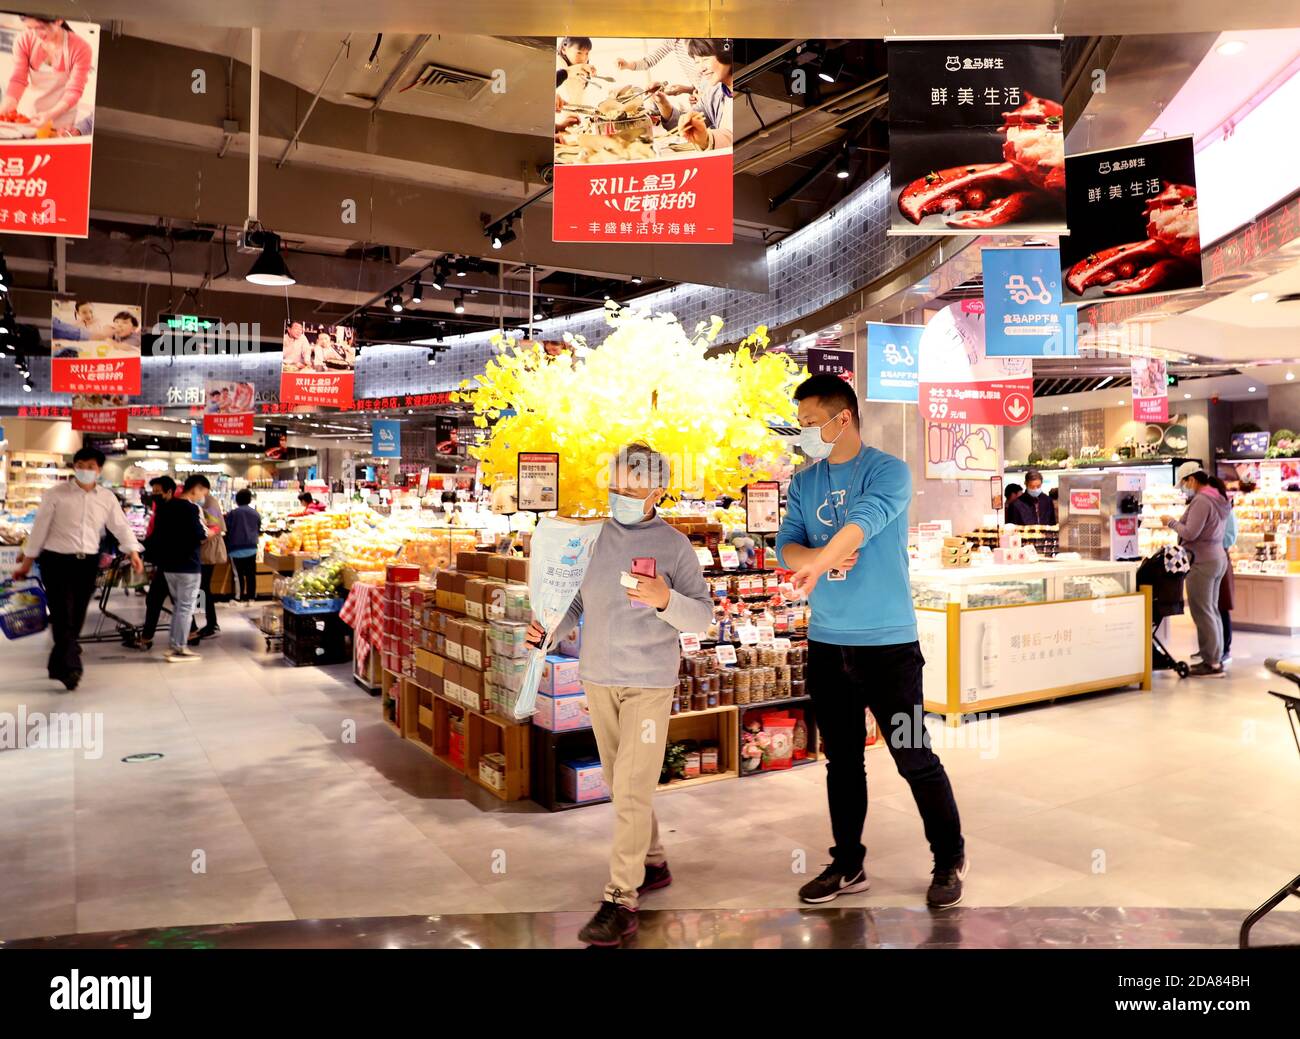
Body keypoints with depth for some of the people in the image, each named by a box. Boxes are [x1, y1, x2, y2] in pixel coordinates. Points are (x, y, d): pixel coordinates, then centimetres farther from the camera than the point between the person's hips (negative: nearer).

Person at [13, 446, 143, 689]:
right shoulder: (56, 493, -3)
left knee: (77, 618, 10)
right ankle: (70, 668, -8)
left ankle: (58, 666, 27)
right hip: (57, 560, -3)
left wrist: (133, 551, -12)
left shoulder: (107, 497, 5)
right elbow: (40, 527, 0)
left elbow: (120, 526, 4)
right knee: (63, 616, -8)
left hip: (88, 562, 4)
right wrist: (27, 561, 2)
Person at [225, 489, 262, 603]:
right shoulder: (256, 514, 5)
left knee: (239, 574, 3)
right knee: (251, 574, 8)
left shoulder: (232, 513, -5)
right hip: (251, 548, 3)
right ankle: (251, 596, 10)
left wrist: (227, 546, 13)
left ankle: (240, 597, 5)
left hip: (236, 548, -3)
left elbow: (226, 530, -1)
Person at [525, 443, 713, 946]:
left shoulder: (674, 545, -8)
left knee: (632, 789, -5)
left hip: (650, 682, -5)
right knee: (622, 784, 16)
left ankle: (621, 899, 3)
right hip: (598, 678, 5)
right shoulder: (594, 536, 3)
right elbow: (578, 598, 10)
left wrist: (666, 599, -28)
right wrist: (549, 629, -6)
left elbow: (702, 616, -10)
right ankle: (652, 863, 36)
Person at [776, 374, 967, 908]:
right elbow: (785, 545, 1)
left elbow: (867, 517, -26)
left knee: (913, 756, 2)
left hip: (887, 640, -5)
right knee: (842, 758, 14)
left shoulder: (888, 470, -8)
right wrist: (825, 557, -20)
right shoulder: (804, 482, 9)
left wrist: (818, 560, -42)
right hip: (825, 641, 5)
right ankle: (848, 864, 27)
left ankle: (950, 860, 23)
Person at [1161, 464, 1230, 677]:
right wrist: (1179, 523, 15)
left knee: (1202, 613, -6)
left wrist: (1171, 522, -5)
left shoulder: (1201, 501, -16)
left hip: (1202, 562, -10)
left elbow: (1190, 533, -19)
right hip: (1217, 558, 10)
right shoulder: (1218, 500, 15)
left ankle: (1211, 664, -4)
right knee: (1212, 611, 13)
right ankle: (1216, 658, 18)